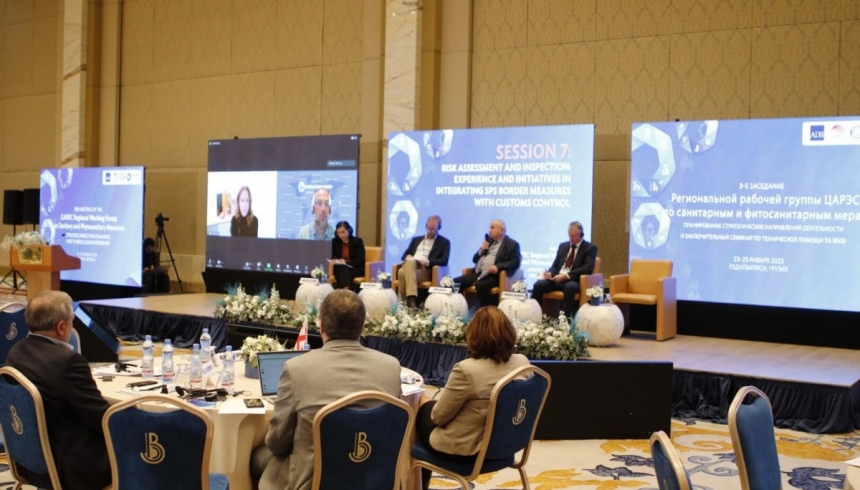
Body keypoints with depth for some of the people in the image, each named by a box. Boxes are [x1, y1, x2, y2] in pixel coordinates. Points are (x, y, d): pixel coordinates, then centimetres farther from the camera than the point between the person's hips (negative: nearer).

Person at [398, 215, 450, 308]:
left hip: (426, 270, -3)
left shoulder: (444, 242, 15)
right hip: (409, 266, 3)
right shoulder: (416, 239, 29)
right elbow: (404, 255, 25)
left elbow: (444, 261, 0)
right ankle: (411, 300, -46)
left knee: (405, 272, -37)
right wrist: (408, 257, -1)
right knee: (406, 267, -37)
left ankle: (405, 300, -40)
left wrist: (428, 262, -16)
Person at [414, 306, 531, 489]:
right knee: (431, 404, 26)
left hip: (467, 448, -6)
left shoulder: (466, 369, -29)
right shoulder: (523, 362, -9)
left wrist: (427, 403, 6)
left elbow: (438, 417, -17)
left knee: (420, 411, 22)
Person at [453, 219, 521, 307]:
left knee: (480, 286, -37)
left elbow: (515, 262, -9)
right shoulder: (488, 241, 23)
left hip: (494, 276, -7)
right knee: (456, 282, -14)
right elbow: (475, 259, 23)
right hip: (478, 274, 7)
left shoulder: (512, 244, 4)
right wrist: (481, 250, 2)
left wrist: (498, 266, -23)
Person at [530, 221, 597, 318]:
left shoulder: (590, 248, 3)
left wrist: (566, 275, -21)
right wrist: (550, 272, -6)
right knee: (539, 284, -23)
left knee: (569, 287, -40)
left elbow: (588, 268, -11)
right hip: (557, 278, 5)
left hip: (574, 281, -5)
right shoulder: (563, 245, 20)